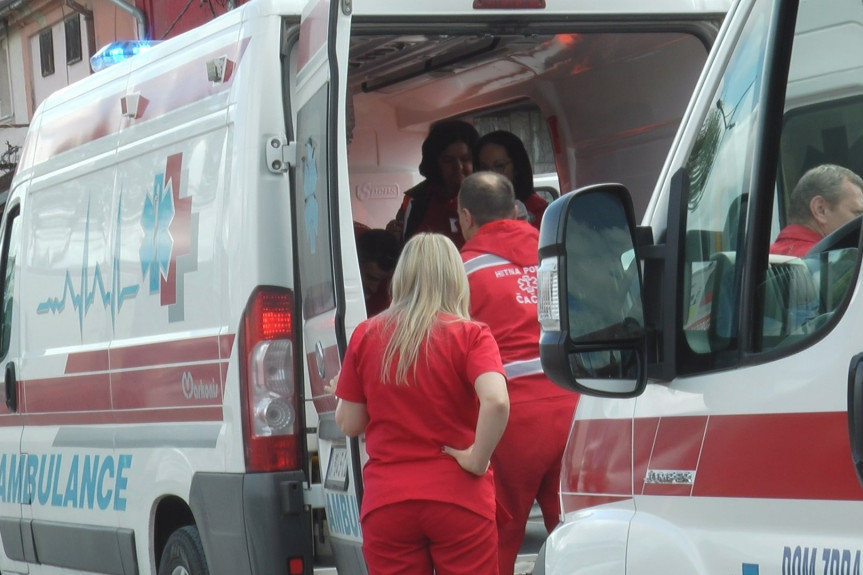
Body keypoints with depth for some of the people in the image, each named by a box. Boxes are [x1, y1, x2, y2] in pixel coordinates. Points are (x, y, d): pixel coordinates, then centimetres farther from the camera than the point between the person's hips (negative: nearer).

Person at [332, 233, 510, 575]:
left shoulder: (365, 336, 3)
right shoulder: (471, 335, -5)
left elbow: (349, 425, 7)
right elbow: (497, 401, -22)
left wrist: (340, 394, 27)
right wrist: (477, 459, -9)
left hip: (386, 503, 2)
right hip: (458, 497, -2)